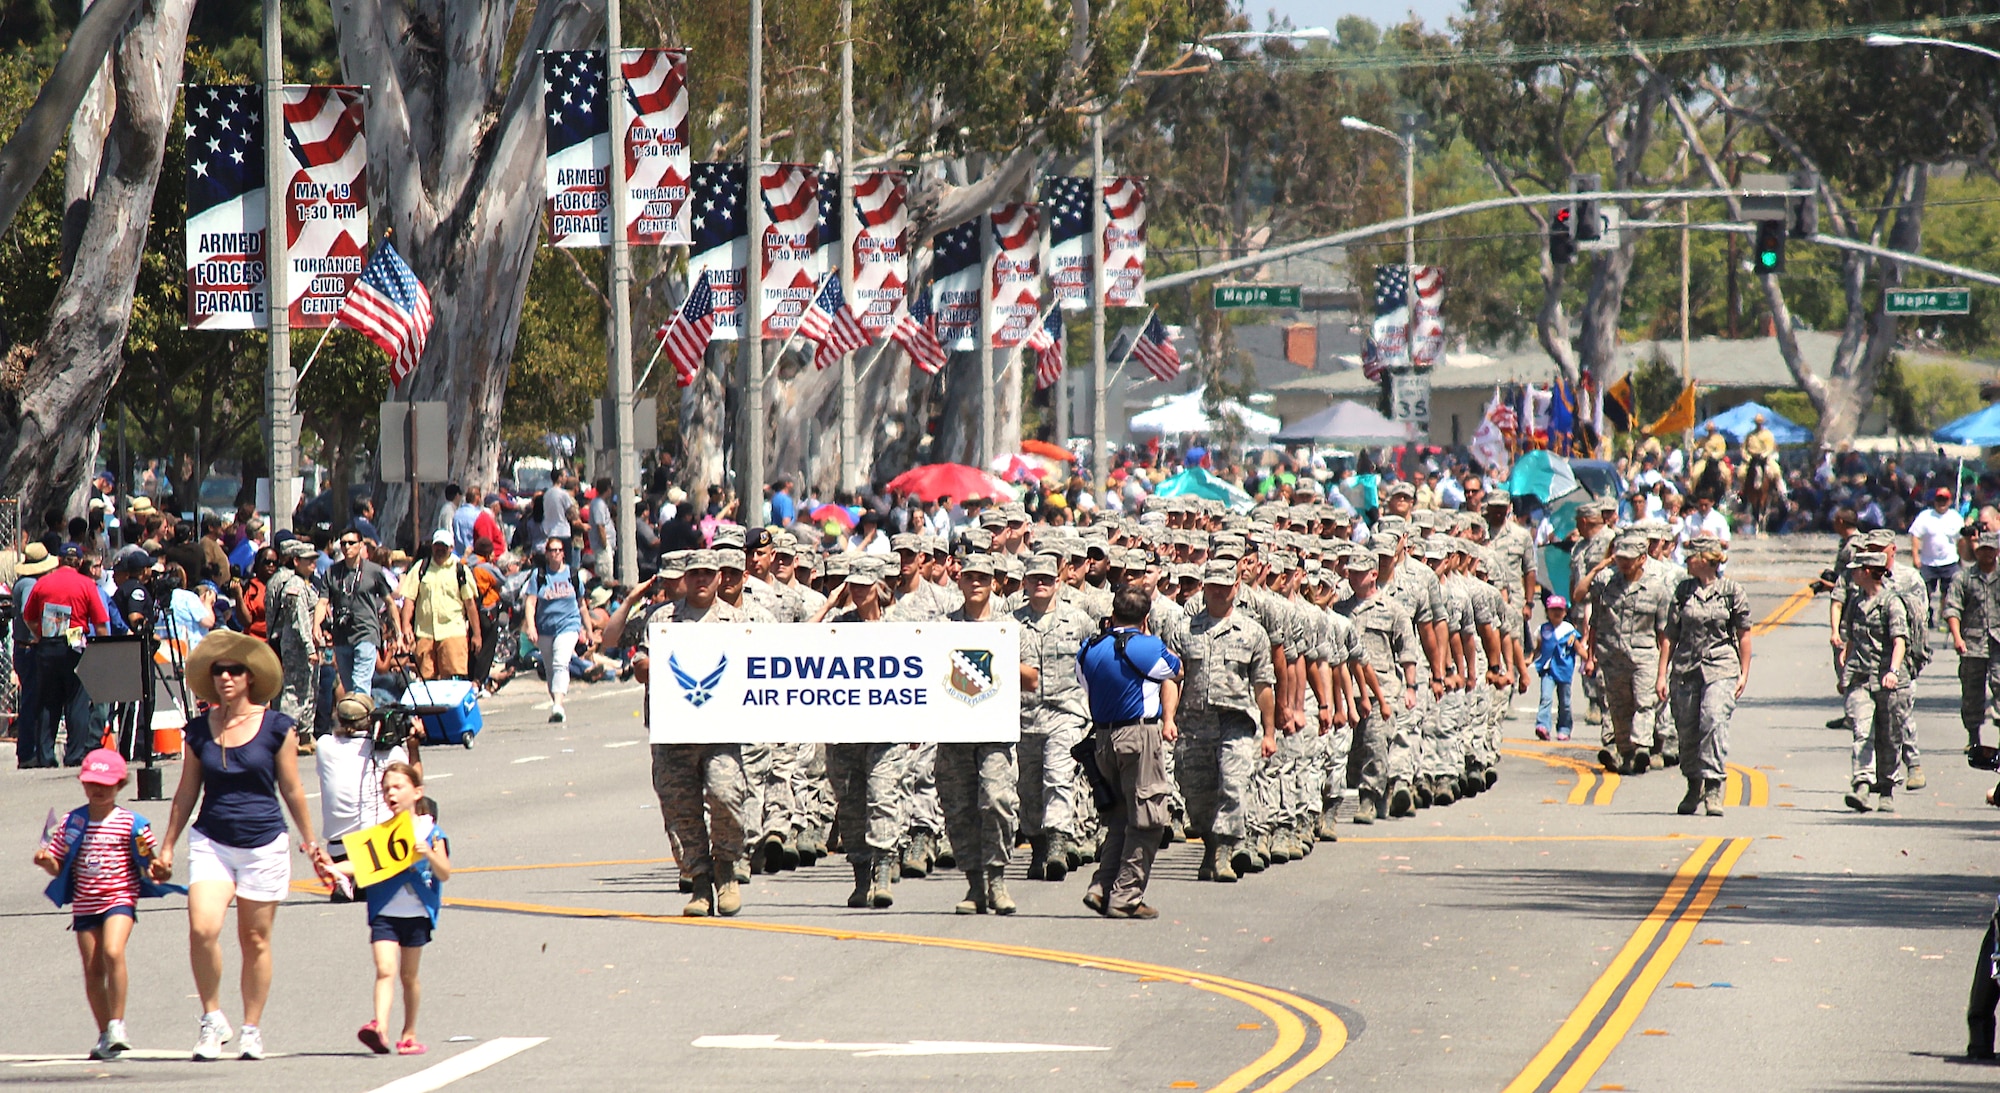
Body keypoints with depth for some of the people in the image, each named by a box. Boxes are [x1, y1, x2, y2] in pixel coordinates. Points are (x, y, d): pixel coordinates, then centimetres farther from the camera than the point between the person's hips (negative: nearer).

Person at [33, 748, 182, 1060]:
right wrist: (47, 861, -12)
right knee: (93, 969, 6)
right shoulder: (72, 823, 4)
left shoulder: (131, 823, -4)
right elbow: (58, 867, 9)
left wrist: (154, 868, -18)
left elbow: (149, 863, 3)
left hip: (120, 898, -4)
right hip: (84, 904, 4)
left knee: (113, 952, -25)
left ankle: (117, 1024, -15)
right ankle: (105, 1034, 19)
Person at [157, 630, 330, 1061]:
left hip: (263, 846, -1)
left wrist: (310, 842, 13)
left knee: (255, 940, 6)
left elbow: (292, 790, 8)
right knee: (202, 929, -17)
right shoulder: (200, 730, 5)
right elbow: (186, 793, 13)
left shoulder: (276, 727, -2)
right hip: (211, 842, 1)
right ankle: (212, 1018, -2)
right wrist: (167, 846, 14)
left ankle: (252, 1028, 19)